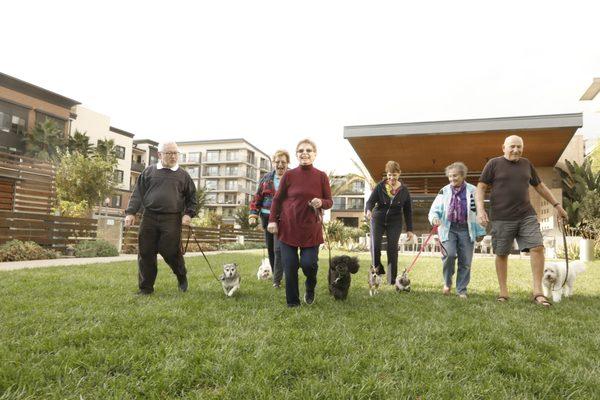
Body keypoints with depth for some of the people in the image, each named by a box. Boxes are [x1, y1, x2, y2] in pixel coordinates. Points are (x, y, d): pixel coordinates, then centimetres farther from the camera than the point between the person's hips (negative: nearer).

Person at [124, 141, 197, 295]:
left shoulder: (183, 175, 10)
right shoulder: (149, 171, 11)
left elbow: (192, 197, 13)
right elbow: (138, 193, 10)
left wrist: (189, 213, -2)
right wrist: (131, 212, 0)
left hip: (172, 219, -2)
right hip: (149, 217, 2)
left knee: (170, 251, -7)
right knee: (145, 253, 3)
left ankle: (182, 276, 22)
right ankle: (146, 287, 15)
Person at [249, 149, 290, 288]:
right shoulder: (266, 178, 9)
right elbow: (257, 198, 9)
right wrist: (253, 214, 0)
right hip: (267, 218, 5)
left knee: (279, 249, -9)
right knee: (270, 249, 13)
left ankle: (277, 280, -1)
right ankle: (274, 274, 30)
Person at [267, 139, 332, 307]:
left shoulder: (321, 176, 1)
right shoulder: (289, 175, 0)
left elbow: (329, 202, 7)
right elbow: (277, 199, 7)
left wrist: (321, 203, -15)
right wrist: (272, 220, -1)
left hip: (311, 229, 0)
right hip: (288, 228, 0)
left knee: (308, 263, -8)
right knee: (290, 267, 0)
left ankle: (310, 288, 28)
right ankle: (292, 303, 19)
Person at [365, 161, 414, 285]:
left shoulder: (404, 191, 1)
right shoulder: (380, 186, -3)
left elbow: (408, 211, 6)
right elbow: (370, 201, -7)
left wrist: (409, 229, 4)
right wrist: (368, 210, -31)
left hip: (395, 222, 1)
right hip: (378, 219, 0)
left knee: (392, 248, -3)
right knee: (375, 244, -15)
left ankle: (392, 279, 6)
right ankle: (377, 269, 8)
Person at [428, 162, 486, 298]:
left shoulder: (472, 191, 4)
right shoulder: (444, 191, 6)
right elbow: (434, 210, 6)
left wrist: (480, 232, 6)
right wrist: (435, 218, -17)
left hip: (466, 229, 1)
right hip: (448, 228, 0)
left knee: (465, 262, 3)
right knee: (449, 254, -20)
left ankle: (462, 290, 19)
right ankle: (447, 283, 4)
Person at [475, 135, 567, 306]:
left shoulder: (526, 164, 14)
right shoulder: (494, 164, 1)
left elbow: (540, 186, 24)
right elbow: (481, 188, -2)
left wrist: (557, 205, 24)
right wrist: (480, 210, -14)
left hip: (527, 216, 4)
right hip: (502, 218, -3)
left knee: (537, 247, -9)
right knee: (501, 254, 4)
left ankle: (538, 292, 0)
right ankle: (503, 291, 17)